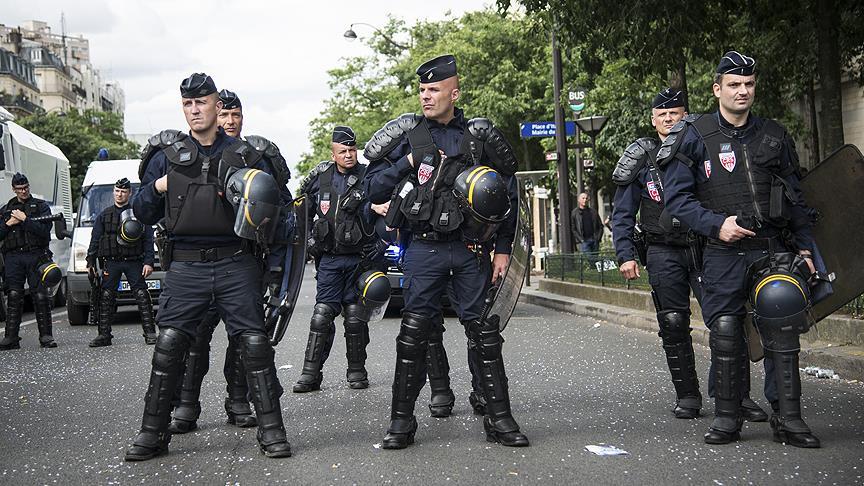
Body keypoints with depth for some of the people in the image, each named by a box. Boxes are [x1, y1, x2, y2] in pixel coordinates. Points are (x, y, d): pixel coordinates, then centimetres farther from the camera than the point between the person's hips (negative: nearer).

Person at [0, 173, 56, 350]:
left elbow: (44, 230, -6)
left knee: (40, 296, -6)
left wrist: (24, 219, -9)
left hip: (36, 255, -2)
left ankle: (46, 336, -3)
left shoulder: (41, 206, 9)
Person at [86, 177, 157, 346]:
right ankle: (104, 335, 6)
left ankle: (150, 333, -3)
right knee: (106, 298, 1)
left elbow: (148, 240, 0)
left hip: (134, 262, -2)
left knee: (142, 296, -6)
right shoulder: (105, 215, 14)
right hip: (111, 262, 3)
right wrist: (90, 262, 8)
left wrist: (148, 262, -9)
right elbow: (95, 240, 15)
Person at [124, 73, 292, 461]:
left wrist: (259, 194, -7)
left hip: (236, 265, 0)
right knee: (169, 345, -3)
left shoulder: (242, 154, 9)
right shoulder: (166, 156, 11)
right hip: (185, 267, 1)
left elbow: (275, 194, 15)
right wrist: (156, 187, -5)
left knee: (254, 343, -4)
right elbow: (142, 214, 14)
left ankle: (271, 430, 3)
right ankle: (152, 432, 7)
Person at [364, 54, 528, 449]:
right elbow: (374, 190, 3)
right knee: (414, 332, 0)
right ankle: (401, 421, 9)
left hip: (471, 250, 1)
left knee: (484, 332, 3)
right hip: (424, 250, -1)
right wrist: (407, 163, -10)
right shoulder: (407, 134, 4)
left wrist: (503, 249, 4)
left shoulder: (479, 136, 6)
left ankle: (499, 418, 11)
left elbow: (505, 195, 10)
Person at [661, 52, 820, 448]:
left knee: (783, 330, -2)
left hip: (773, 248, 3)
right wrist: (716, 224, -15)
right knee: (725, 333, 1)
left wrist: (805, 247, 11)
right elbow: (676, 197, -3)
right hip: (724, 252, -2)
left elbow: (795, 198, 17)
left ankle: (787, 419, 7)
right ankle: (727, 417, 13)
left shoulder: (773, 136, 12)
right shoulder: (695, 136, 1)